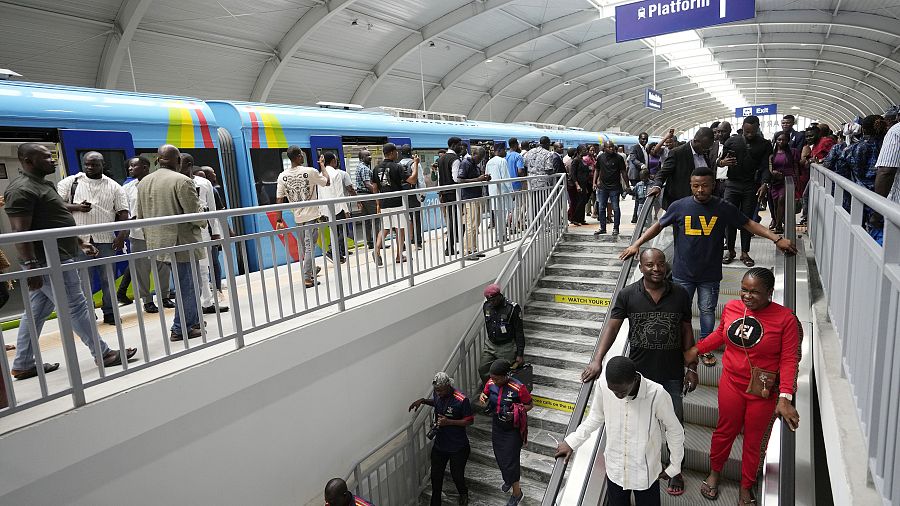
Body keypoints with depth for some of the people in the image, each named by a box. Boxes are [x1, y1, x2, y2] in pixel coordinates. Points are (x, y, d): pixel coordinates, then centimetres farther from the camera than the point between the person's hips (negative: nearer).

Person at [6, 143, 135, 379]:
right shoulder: (22, 189, -14)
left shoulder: (45, 185, 18)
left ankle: (23, 365, 22)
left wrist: (81, 243, 21)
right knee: (77, 308, -3)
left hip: (55, 258, 10)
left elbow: (57, 222, 25)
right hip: (49, 262, -10)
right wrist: (30, 265, -26)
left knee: (36, 313, 14)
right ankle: (103, 354, 5)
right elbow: (20, 231, -21)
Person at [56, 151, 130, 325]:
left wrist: (122, 235, -7)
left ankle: (110, 313, 14)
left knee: (108, 279, 5)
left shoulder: (114, 187, 8)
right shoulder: (70, 182, 7)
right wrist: (76, 207, -13)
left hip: (106, 239, 1)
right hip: (80, 239, 0)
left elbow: (123, 213, 4)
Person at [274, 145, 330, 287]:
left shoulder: (282, 176, -2)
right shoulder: (310, 171, -13)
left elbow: (279, 199, -2)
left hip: (297, 217, 4)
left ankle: (311, 269, 38)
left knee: (304, 247, 19)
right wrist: (322, 166, 16)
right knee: (310, 246, -1)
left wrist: (279, 220, 4)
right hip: (312, 215, -4)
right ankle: (307, 278, -1)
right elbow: (327, 182, 2)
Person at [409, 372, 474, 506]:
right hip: (439, 444, 5)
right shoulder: (437, 394, -6)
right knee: (436, 476, 11)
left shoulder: (461, 400, -25)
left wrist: (448, 422, -25)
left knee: (457, 475, 12)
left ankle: (463, 493, 45)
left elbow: (470, 421, -16)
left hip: (457, 447, -5)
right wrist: (423, 401, -1)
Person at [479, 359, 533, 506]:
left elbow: (529, 405, -12)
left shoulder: (518, 388, -26)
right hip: (497, 427, 6)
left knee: (510, 460, 2)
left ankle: (517, 493, 25)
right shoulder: (491, 383, -12)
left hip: (512, 430, -6)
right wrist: (482, 396, -16)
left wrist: (515, 413, -27)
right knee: (499, 457, 21)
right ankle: (508, 480, 51)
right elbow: (485, 393, 8)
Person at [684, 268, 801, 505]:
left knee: (754, 441, 15)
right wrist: (696, 349, 4)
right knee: (725, 430, 18)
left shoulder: (785, 318, -16)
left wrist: (785, 398, -22)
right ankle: (714, 473, 42)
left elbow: (789, 360, -16)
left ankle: (746, 487, 38)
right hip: (731, 383, 2)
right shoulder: (731, 307, -7)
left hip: (763, 392, -2)